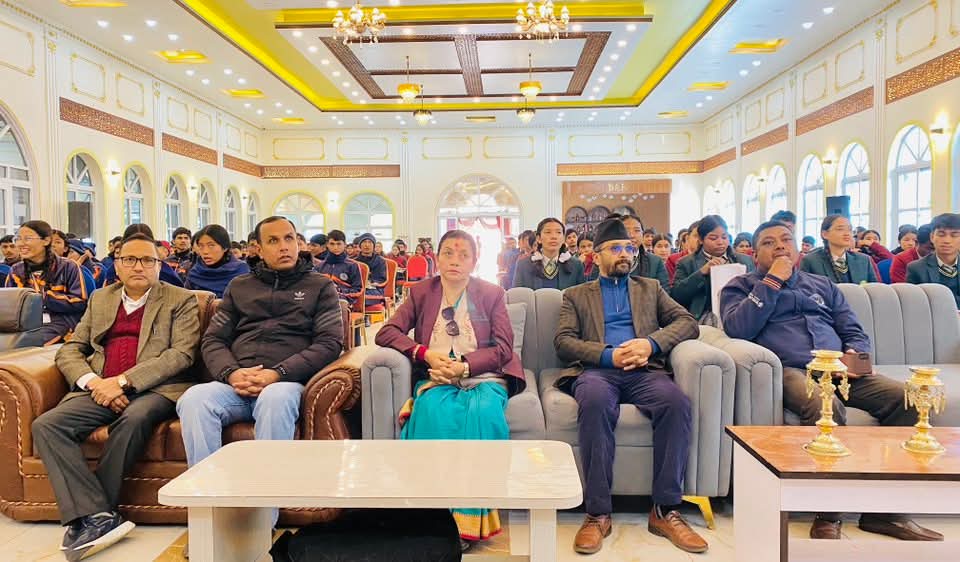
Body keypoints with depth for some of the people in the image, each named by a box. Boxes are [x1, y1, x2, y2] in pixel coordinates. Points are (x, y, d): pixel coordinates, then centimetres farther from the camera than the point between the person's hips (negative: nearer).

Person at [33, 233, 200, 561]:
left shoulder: (180, 301, 8)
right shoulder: (100, 299, 22)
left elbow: (182, 354, -5)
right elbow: (69, 351, 16)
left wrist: (124, 380, -15)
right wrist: (93, 382, -6)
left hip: (154, 389, -4)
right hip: (100, 390, 4)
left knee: (134, 419, -35)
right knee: (45, 425, -22)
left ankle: (88, 516, -19)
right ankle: (99, 517, -26)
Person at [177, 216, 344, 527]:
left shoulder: (320, 286, 13)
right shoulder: (239, 286, 23)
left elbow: (330, 343, 1)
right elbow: (212, 340, 17)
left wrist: (277, 373, -13)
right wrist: (232, 373, -7)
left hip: (286, 383, -3)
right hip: (235, 384, 3)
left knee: (276, 399, -38)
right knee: (193, 399, -29)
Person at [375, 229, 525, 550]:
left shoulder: (493, 294, 9)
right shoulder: (421, 293, 12)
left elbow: (503, 347, 0)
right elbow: (385, 333, 3)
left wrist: (465, 366, -16)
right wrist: (425, 353, -13)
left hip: (483, 377, 0)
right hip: (437, 378, 1)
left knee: (484, 411, -35)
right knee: (435, 412, -34)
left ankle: (471, 518, -27)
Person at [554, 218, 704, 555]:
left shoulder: (650, 288, 26)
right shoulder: (576, 295, 21)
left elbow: (688, 323, 11)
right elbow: (563, 341, 5)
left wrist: (651, 343, -9)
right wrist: (608, 355, -12)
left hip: (644, 371, 2)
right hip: (597, 370, -1)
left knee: (677, 401, -32)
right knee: (595, 401, -38)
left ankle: (665, 510, -21)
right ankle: (598, 513, -28)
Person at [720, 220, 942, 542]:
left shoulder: (821, 285, 29)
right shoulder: (741, 287, 14)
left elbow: (855, 332, 24)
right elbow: (737, 329, -6)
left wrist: (853, 352, -1)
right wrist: (772, 281, -3)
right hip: (789, 371, -5)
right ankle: (827, 516, -21)